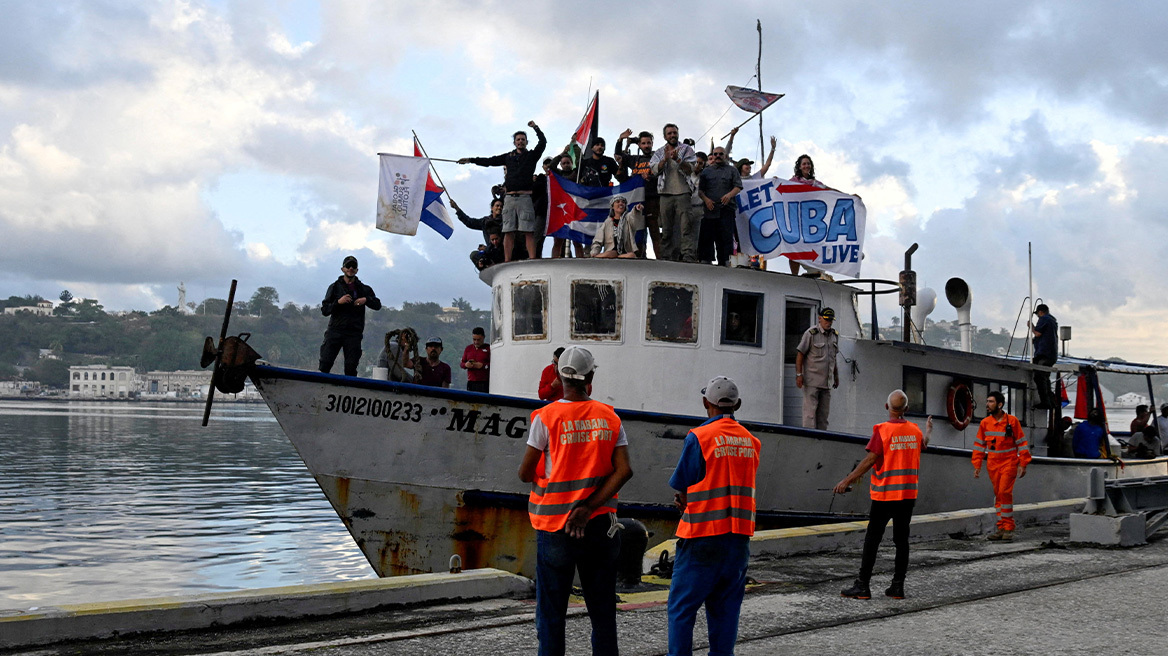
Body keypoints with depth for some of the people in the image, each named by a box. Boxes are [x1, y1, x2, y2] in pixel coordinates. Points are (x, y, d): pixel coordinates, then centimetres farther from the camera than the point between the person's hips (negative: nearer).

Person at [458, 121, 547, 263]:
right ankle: (507, 262, -3)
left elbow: (543, 142, 2)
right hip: (509, 197, 3)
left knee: (529, 232, -10)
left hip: (525, 197, -3)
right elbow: (490, 161, 25)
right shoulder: (508, 156, 21)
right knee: (508, 232, -2)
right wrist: (470, 160, 24)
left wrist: (535, 127, 2)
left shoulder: (532, 155, 14)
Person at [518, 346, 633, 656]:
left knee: (551, 612, 3)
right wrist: (588, 507, -9)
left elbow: (525, 473, -5)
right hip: (600, 523, 3)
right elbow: (624, 470, -6)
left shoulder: (545, 417, -7)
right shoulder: (609, 417, 3)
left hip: (555, 526, -3)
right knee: (603, 610, 10)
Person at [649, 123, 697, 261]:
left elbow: (690, 169, -2)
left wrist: (678, 159, -17)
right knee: (666, 229, 2)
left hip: (683, 193, -2)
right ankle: (666, 256, 4)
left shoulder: (687, 149, 11)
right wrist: (665, 159, -13)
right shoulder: (659, 152, 18)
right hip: (666, 193, 2)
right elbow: (654, 170, 3)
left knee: (685, 227, -11)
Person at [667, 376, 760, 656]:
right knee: (725, 609, 10)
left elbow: (681, 493, -6)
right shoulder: (752, 442, 8)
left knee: (681, 608, 2)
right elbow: (743, 489, 11)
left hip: (704, 538, -5)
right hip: (740, 536, 5)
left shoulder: (699, 438, -10)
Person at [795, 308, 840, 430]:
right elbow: (800, 354, -7)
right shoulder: (811, 333, -7)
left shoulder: (835, 335, 13)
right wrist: (799, 374, -13)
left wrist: (836, 376, 22)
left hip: (827, 381, 6)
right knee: (810, 411, -10)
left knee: (824, 412, 6)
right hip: (811, 380, -6)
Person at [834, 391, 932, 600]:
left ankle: (862, 586, -2)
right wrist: (928, 431, 49)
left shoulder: (882, 430, -12)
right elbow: (922, 446, 27)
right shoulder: (915, 430, 5)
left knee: (872, 540, -1)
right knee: (901, 539, 8)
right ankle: (898, 586, 8)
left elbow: (870, 460, -15)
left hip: (884, 495, -5)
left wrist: (847, 480, -10)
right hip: (909, 494, 5)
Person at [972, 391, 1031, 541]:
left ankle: (1008, 528, -5)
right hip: (992, 464, 4)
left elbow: (1022, 444, -2)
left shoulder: (1012, 421, -7)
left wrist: (1023, 465, -5)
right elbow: (979, 445, 10)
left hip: (1009, 462, -4)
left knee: (1005, 492, -13)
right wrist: (977, 466, 6)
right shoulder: (985, 423, 4)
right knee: (998, 494, 7)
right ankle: (1001, 528, 12)